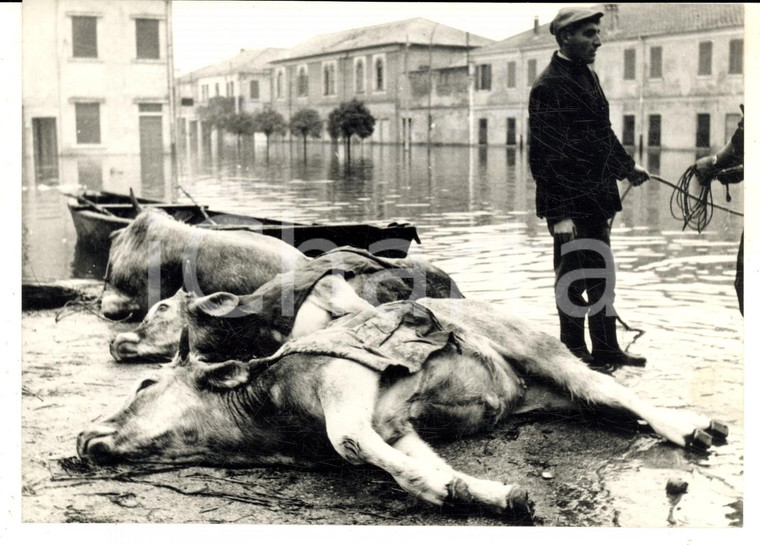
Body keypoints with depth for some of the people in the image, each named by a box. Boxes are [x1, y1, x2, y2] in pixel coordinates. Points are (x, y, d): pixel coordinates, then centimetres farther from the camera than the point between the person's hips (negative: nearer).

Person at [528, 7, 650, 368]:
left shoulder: (588, 76, 13)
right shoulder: (548, 87, -16)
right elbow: (544, 155, -20)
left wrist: (627, 166, 34)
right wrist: (559, 213, -23)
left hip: (596, 199, 9)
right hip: (571, 204, -9)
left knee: (601, 277, 16)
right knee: (574, 278, 1)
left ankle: (606, 349, 27)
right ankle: (574, 351, 14)